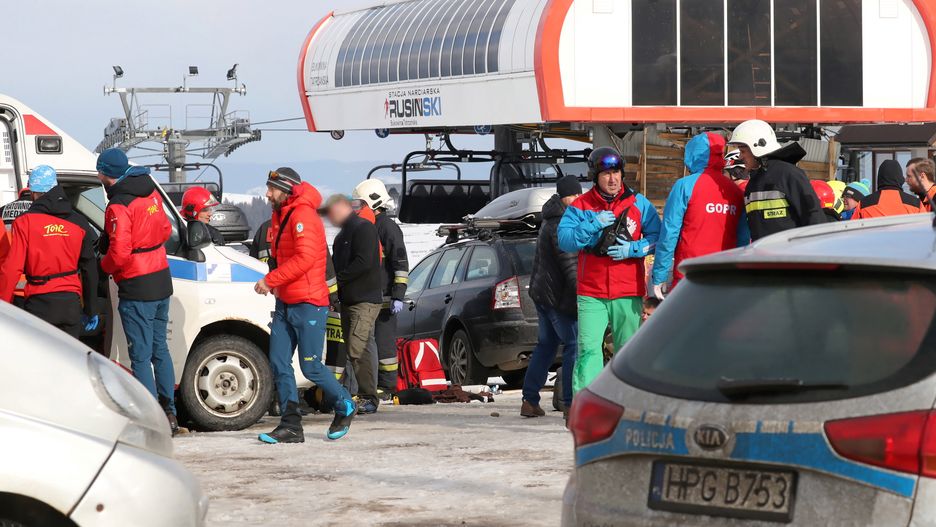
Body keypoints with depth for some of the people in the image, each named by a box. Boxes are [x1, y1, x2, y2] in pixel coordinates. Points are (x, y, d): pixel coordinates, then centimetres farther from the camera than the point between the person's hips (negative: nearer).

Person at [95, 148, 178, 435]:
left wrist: (104, 266, -4)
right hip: (161, 282, 8)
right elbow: (165, 230, 18)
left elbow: (118, 253, -22)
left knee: (141, 355, -3)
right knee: (159, 349, 17)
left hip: (136, 288, -8)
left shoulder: (119, 206, -19)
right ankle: (169, 414, 22)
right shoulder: (151, 193, 7)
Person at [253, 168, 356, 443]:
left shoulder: (303, 216, -14)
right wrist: (273, 282, 4)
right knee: (279, 364, 1)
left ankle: (345, 407, 18)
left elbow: (305, 258, -24)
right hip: (285, 304, 9)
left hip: (308, 305, -9)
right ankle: (290, 426, 3)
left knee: (311, 367, -5)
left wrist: (270, 280, -21)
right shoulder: (282, 216, 16)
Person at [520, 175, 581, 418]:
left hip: (542, 290, 11)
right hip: (558, 295, -11)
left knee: (546, 344, 15)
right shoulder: (562, 224, -18)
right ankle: (570, 403, -10)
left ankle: (530, 400, 16)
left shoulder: (550, 221, 16)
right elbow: (570, 264, -22)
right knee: (574, 345, -8)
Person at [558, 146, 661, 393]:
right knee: (588, 350, -10)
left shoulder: (638, 203, 7)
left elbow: (657, 237, 3)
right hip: (591, 294, -1)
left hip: (628, 294, 1)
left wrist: (632, 249, -12)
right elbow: (564, 240, -7)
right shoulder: (580, 206, 5)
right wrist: (594, 225, -17)